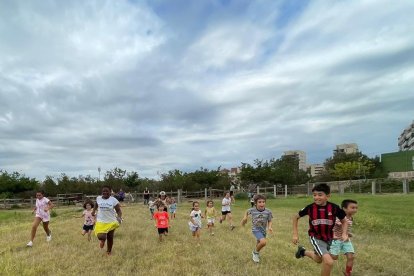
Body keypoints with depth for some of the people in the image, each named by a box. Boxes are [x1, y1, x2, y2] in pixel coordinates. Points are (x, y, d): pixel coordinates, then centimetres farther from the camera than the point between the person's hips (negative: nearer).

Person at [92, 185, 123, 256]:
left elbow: (118, 210, -10)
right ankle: (102, 240, 24)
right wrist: (94, 210, 11)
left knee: (110, 238, 12)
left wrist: (119, 217, -28)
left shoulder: (114, 200, -11)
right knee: (101, 237, -16)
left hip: (111, 222, -1)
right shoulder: (98, 198, -2)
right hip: (101, 222, 1)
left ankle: (109, 251, 39)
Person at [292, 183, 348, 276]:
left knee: (318, 259, 25)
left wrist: (344, 234, -18)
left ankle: (303, 251, 53)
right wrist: (295, 234, -6)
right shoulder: (310, 208, -21)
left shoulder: (334, 208, -19)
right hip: (315, 237, -3)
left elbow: (344, 221, -1)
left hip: (329, 238, 4)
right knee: (329, 262, -23)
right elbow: (296, 217, -4)